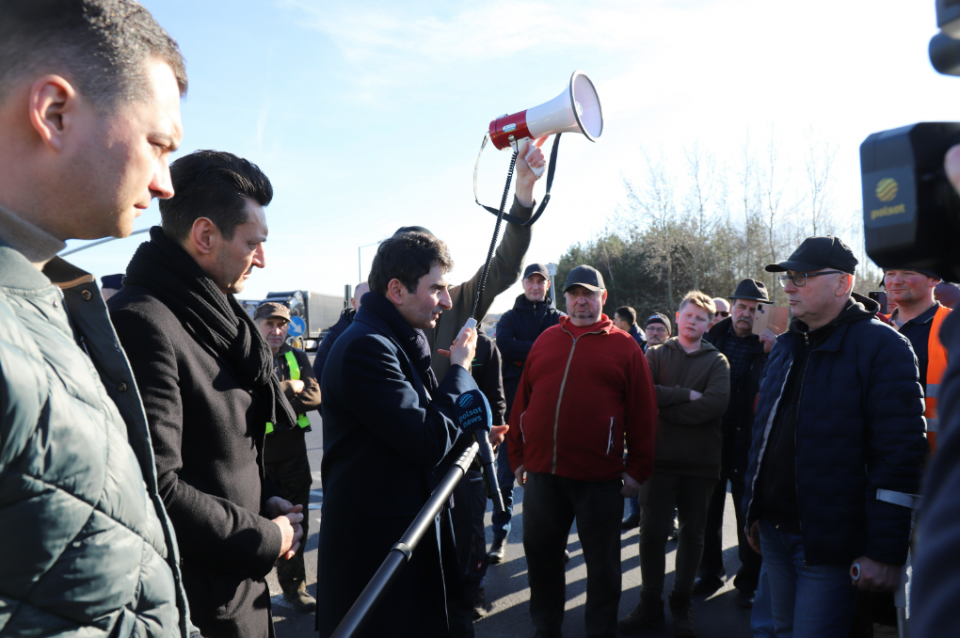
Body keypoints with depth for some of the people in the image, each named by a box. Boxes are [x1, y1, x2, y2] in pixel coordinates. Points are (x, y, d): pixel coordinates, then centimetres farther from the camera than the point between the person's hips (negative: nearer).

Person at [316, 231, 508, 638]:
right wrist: (459, 370, -11)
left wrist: (473, 437, 5)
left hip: (410, 535, 10)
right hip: (375, 547, -10)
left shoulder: (401, 343, 13)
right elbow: (428, 443, -23)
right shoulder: (367, 347, -20)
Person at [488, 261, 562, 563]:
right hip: (513, 401, 0)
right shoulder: (509, 317, 10)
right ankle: (500, 534, 12)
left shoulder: (558, 319, 9)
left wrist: (522, 353, -15)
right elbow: (504, 346, -9)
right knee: (506, 472, 3)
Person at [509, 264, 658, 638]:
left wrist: (637, 469, -3)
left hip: (600, 477, -3)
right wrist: (518, 457, 8)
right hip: (541, 473, 4)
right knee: (541, 556, 16)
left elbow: (642, 412, -1)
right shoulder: (546, 341, 9)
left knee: (603, 563, 12)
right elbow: (522, 401, 9)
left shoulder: (623, 346, -1)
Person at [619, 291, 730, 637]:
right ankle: (651, 603, 18)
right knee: (652, 532, 3)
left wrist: (667, 408, -13)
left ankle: (681, 602, 26)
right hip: (660, 457, 0)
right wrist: (686, 395, -15)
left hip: (701, 462, 0)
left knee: (692, 533, 11)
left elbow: (717, 402, -14)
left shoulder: (717, 361, 5)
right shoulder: (656, 355, 8)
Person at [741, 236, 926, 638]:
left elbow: (901, 452, -16)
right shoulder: (785, 347, 12)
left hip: (828, 543, -7)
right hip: (774, 530, 7)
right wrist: (753, 511, 16)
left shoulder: (882, 346, -12)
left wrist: (885, 552, -18)